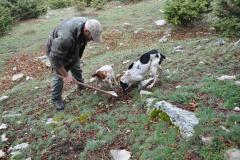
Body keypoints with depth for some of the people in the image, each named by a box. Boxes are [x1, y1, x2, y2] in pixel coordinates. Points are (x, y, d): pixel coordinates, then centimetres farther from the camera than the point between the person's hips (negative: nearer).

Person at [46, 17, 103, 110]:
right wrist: (66, 75, -30)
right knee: (58, 75, -3)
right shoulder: (66, 37, -47)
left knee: (76, 68, 17)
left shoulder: (87, 24, -23)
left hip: (73, 48, 6)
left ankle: (81, 85, 42)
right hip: (55, 50, -6)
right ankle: (56, 99, 14)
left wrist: (78, 56, 12)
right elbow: (55, 58, -37)